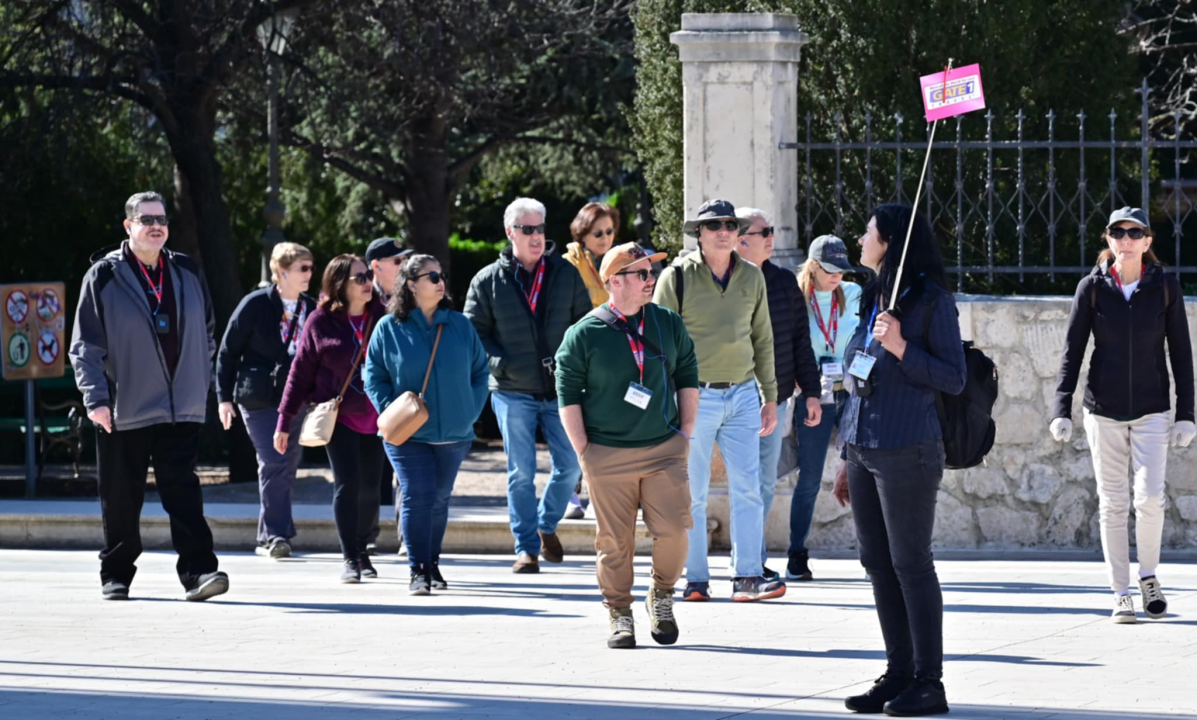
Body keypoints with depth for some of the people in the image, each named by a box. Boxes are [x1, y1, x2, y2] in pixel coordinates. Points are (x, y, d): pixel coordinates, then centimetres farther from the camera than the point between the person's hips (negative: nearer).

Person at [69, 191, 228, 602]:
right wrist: (96, 398, -13)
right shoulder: (104, 277, -3)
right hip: (124, 412, -2)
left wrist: (201, 385, 14)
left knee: (184, 491, -8)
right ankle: (116, 575, 18)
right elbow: (85, 346, -4)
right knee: (121, 499, 6)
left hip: (181, 409, 2)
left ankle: (198, 570, -14)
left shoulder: (187, 274, 10)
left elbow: (206, 334, 21)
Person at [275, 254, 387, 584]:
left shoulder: (380, 317, 4)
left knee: (370, 489, 5)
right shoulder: (321, 322, -4)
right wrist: (284, 421, -1)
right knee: (347, 483, -11)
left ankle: (360, 550, 24)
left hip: (375, 418, 3)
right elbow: (301, 371, 0)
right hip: (337, 417, -3)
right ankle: (349, 559, -4)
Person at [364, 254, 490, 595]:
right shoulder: (389, 328, -2)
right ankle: (418, 571, -8)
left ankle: (432, 564, 26)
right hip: (408, 435, -3)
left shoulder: (459, 325, 6)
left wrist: (472, 409, 1)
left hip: (454, 434, 3)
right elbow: (374, 376, 2)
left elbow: (481, 370, 12)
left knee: (439, 500, 12)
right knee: (417, 498, -12)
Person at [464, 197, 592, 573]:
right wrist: (501, 363, -10)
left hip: (560, 388, 2)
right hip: (513, 391, -2)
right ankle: (526, 548, 6)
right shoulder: (488, 281, 2)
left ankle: (547, 524, 28)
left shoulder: (566, 274, 7)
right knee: (521, 472, -1)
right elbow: (474, 332, 4)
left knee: (570, 465, 2)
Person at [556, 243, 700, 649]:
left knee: (673, 531, -7)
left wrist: (685, 433, 8)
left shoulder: (668, 324, 7)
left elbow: (688, 377, 14)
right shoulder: (584, 334, -3)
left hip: (664, 449, 2)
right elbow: (568, 395, 0)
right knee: (615, 541, 1)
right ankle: (619, 616, 14)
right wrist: (584, 451, -4)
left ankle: (662, 598, 17)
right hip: (608, 455, -2)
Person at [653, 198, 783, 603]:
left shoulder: (752, 278, 9)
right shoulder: (678, 277, -4)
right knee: (691, 493, 1)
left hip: (742, 394, 4)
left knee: (747, 489, -2)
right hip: (695, 395, -3)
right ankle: (695, 580, 7)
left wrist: (770, 398, 15)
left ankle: (747, 577, 0)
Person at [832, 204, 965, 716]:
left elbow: (954, 379, -10)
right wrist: (848, 459, 19)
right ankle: (899, 673, 15)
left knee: (910, 563, -6)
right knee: (877, 563, 9)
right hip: (864, 450, 8)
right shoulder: (875, 300, 15)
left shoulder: (933, 301, -7)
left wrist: (901, 349, -21)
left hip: (906, 452, -8)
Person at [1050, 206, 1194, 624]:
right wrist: (1062, 409, -7)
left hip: (1151, 409, 0)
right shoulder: (1092, 287, -1)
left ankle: (1149, 576, 12)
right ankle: (1121, 593, 9)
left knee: (1150, 497, -11)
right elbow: (1072, 350, 1)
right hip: (1104, 410, 0)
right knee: (1113, 504, 1)